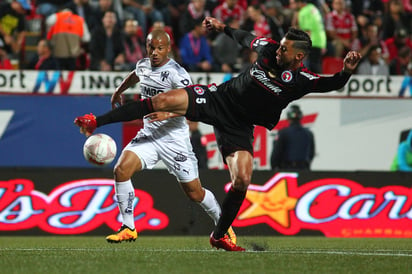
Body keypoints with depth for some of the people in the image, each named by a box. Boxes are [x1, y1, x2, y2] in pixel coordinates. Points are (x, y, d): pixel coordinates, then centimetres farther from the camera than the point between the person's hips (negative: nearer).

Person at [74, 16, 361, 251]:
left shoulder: (302, 80, -15)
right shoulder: (268, 49, -7)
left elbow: (331, 84, -28)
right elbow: (247, 38, 14)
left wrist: (347, 71, -47)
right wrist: (223, 28, 23)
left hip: (239, 127, -1)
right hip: (217, 98, 1)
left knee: (242, 180, -15)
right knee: (161, 102, -16)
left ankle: (219, 236, 9)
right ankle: (96, 122, -5)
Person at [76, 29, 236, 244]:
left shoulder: (176, 73, -16)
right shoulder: (143, 65, 6)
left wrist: (167, 113, -38)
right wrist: (118, 92, 44)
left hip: (174, 139, -5)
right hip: (148, 135, 5)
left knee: (194, 193, 1)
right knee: (121, 169, -18)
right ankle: (128, 228, -8)